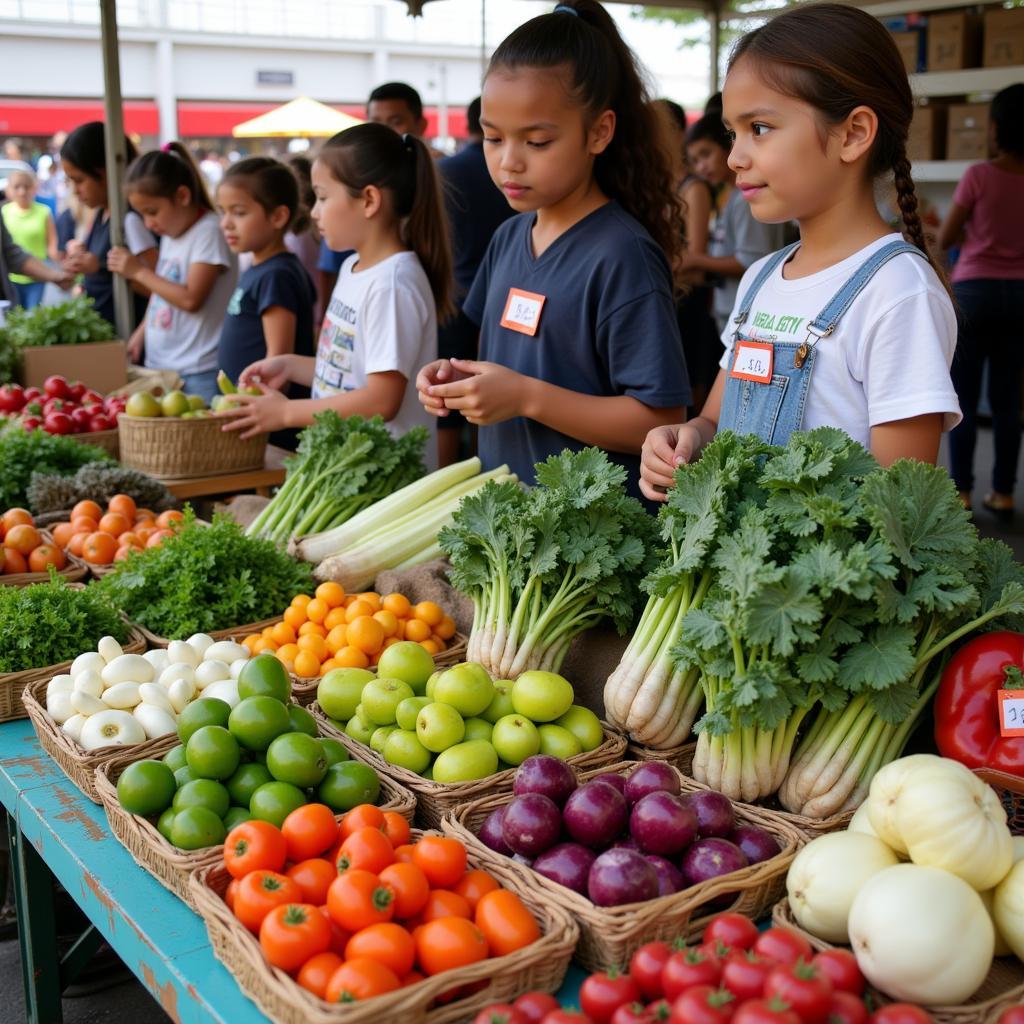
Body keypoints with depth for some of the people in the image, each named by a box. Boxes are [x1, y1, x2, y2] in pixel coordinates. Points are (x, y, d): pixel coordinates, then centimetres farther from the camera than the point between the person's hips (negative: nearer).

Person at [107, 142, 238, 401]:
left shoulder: (209, 232, -12)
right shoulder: (169, 234, 14)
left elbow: (191, 299, -18)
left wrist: (139, 271, -11)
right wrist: (140, 335, 12)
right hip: (159, 365, 8)